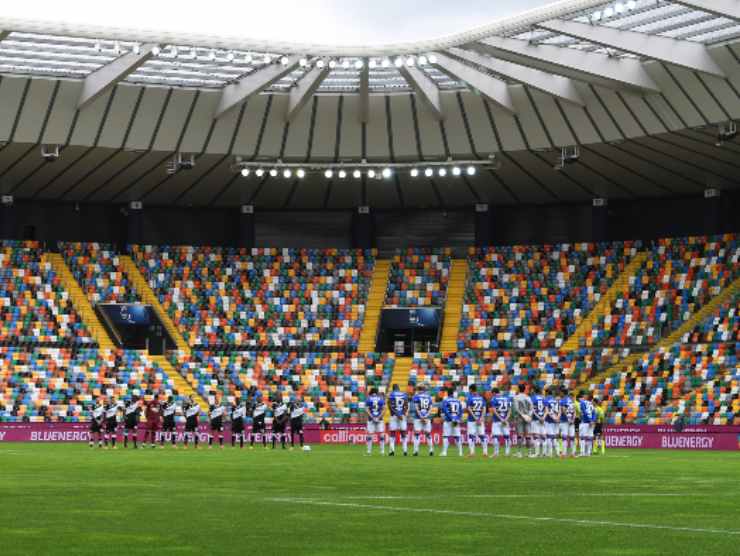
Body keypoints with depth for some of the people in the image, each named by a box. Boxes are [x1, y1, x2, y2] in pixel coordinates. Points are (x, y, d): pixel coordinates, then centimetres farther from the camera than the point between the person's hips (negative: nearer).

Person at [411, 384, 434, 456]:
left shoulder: (416, 396, -1)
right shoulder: (429, 397, 10)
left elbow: (416, 408, -8)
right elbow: (430, 408, 3)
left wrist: (421, 417, -9)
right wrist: (426, 417, -5)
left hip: (418, 418, -3)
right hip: (427, 418, 3)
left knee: (417, 434, -2)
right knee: (428, 434, 9)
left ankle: (416, 450, -8)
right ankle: (431, 450, 7)